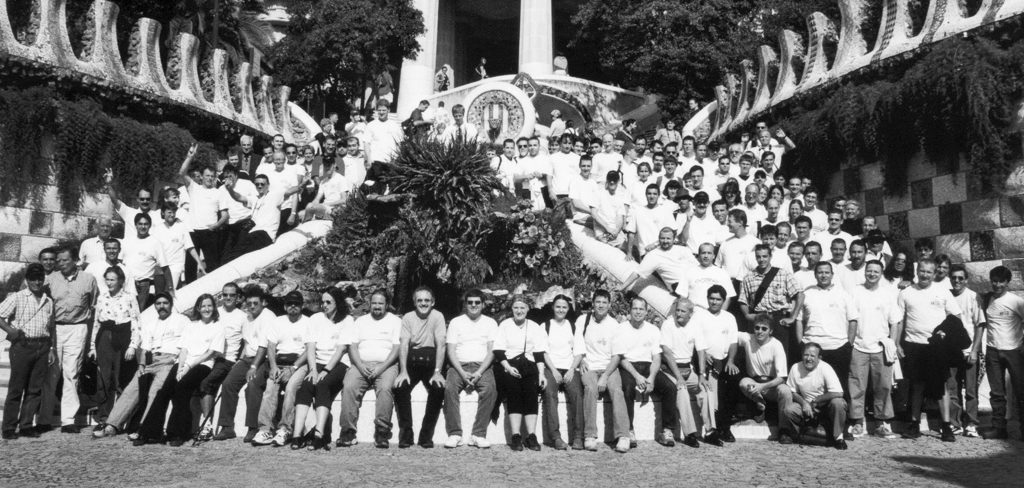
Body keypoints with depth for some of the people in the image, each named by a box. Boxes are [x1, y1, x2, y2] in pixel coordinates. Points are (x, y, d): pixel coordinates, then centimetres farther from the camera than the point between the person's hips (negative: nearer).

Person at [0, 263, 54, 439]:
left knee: (35, 389, 5)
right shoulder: (16, 298, 1)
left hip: (42, 347, 4)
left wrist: (53, 348, 13)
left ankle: (26, 425, 13)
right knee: (16, 388, 0)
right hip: (22, 346, -4)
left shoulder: (48, 301, 13)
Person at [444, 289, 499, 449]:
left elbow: (491, 351, 1)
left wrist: (479, 372, -15)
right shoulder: (456, 322, 12)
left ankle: (479, 434, -26)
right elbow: (451, 351, 3)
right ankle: (454, 434, -23)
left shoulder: (490, 323, 11)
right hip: (459, 365, 1)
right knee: (449, 388, -30)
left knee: (490, 388, -31)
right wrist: (462, 373, -14)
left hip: (482, 366, 0)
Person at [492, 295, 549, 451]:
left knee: (531, 394, -20)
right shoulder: (504, 325, 11)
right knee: (513, 393, -22)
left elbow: (539, 353, 8)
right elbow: (498, 351, 3)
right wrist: (508, 367, -11)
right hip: (509, 365, -1)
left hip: (529, 365, 1)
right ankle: (516, 437, -23)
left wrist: (541, 373, -4)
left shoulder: (535, 327, 15)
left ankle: (531, 436, -20)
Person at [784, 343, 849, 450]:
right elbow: (791, 391, 3)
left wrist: (816, 400, -19)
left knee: (838, 403, -34)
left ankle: (837, 437, -11)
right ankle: (793, 434, 6)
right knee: (789, 410, -27)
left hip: (826, 406, -2)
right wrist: (803, 402, -15)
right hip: (806, 406, 2)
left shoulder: (825, 368, -20)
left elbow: (838, 393, -29)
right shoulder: (795, 368, -9)